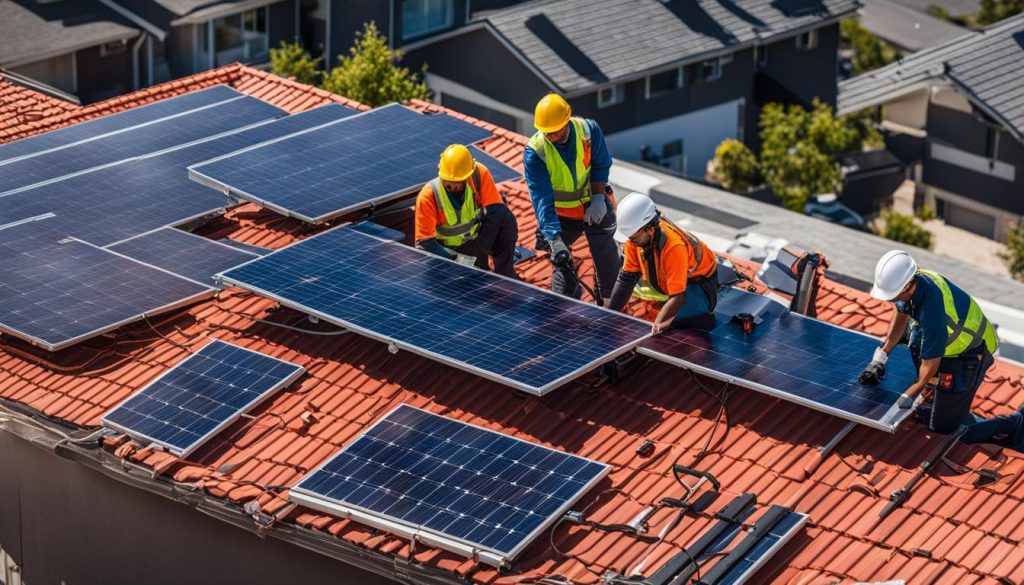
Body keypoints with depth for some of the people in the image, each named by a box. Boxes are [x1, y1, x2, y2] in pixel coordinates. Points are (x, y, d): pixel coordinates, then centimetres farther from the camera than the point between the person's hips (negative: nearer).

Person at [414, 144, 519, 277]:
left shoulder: (480, 174, -22)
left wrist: (474, 255, -31)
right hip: (450, 249, -1)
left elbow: (495, 212, -26)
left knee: (506, 220, -24)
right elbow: (424, 243, -22)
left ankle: (506, 280, -8)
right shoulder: (427, 196, -25)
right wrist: (455, 260, -35)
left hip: (478, 238, 2)